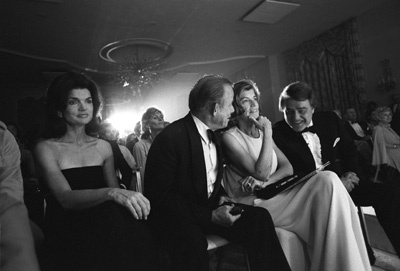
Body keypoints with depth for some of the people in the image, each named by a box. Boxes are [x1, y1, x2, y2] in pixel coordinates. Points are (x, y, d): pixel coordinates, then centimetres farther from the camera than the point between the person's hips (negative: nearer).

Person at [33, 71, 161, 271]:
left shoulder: (103, 147, 5)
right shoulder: (46, 148, -4)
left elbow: (117, 195, 3)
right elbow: (66, 198, -18)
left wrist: (127, 198, -19)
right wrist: (111, 193, -34)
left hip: (101, 232, 3)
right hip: (65, 239, -2)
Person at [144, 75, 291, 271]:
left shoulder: (211, 134, 5)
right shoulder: (170, 137, -18)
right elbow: (158, 196, -18)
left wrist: (219, 196, -2)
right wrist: (210, 216, -21)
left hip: (209, 208, 7)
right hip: (176, 215, -6)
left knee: (258, 217, -13)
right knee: (191, 240, -37)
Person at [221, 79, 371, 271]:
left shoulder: (261, 131, 14)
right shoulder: (230, 137, -8)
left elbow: (287, 167, 7)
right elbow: (261, 174, -17)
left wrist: (266, 182, -12)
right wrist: (268, 134, -16)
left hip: (275, 194, 7)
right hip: (254, 205, -6)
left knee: (327, 180, -19)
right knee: (328, 181, -20)